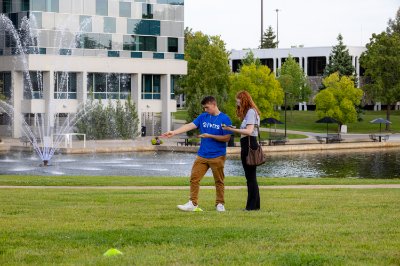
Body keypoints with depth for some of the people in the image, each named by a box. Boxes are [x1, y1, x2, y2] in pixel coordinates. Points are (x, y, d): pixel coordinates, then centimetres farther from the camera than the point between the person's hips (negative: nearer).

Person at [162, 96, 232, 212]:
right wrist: (174, 132, -13)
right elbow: (189, 126, -2)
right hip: (202, 156, 4)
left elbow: (227, 138, -8)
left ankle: (220, 204, 17)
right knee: (194, 178, -1)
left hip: (217, 156, -4)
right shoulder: (203, 117, 6)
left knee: (219, 181, 5)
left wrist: (210, 136, -14)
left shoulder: (225, 119, -7)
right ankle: (193, 204, 4)